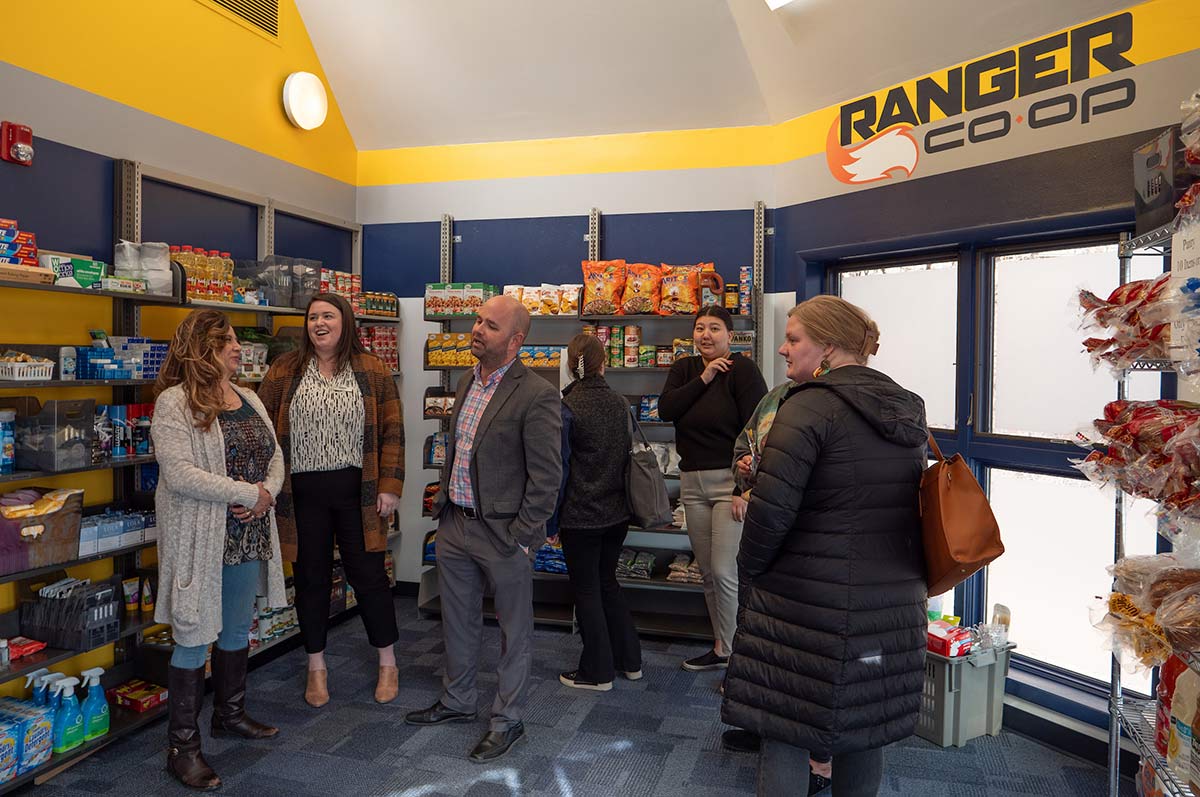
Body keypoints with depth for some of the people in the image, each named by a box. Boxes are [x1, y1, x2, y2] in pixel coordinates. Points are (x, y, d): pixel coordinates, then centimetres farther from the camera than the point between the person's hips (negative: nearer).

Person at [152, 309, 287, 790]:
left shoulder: (249, 400, 11)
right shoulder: (174, 403, -12)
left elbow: (275, 455, 12)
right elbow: (179, 474, -21)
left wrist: (269, 493, -8)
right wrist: (249, 493, -19)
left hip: (250, 535, 7)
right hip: (200, 540, -7)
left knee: (237, 629, 19)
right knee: (194, 640, 2)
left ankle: (231, 714, 37)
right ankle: (182, 747, 16)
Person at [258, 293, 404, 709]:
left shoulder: (372, 370, 1)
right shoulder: (284, 371, 4)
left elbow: (391, 431, -1)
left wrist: (389, 485, -7)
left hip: (356, 491, -1)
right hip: (303, 493, 2)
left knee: (369, 575, 6)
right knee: (311, 579, 12)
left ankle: (388, 662, 24)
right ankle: (316, 667, 31)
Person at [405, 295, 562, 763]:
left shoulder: (537, 395, -18)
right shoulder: (466, 382, 8)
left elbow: (546, 478, -17)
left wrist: (521, 538, -17)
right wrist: (442, 504, 14)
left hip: (502, 533, -8)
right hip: (455, 526, 8)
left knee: (514, 630, 11)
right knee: (458, 622, 22)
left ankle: (507, 720, 28)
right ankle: (456, 702, 43)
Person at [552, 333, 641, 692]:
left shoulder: (567, 407, -16)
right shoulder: (621, 403, 1)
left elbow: (559, 468, -13)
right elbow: (629, 455, 9)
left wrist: (551, 518, -4)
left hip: (581, 515, -6)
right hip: (618, 511, 6)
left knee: (586, 591, 8)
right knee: (608, 582, 21)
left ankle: (597, 671, 20)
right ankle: (629, 660, 31)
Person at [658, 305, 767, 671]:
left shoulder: (742, 369, -9)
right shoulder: (684, 369, 11)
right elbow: (665, 409, -5)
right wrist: (703, 379, -11)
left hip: (731, 481, -6)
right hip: (692, 482, 6)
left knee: (724, 572, -9)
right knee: (708, 572, 14)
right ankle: (721, 648, 28)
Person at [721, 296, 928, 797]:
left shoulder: (812, 404, -17)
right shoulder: (907, 411, 9)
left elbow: (772, 506, -22)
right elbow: (911, 505, 16)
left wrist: (750, 571, -7)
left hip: (813, 603, -7)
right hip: (895, 602, 8)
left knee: (786, 727, 7)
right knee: (865, 727, 20)